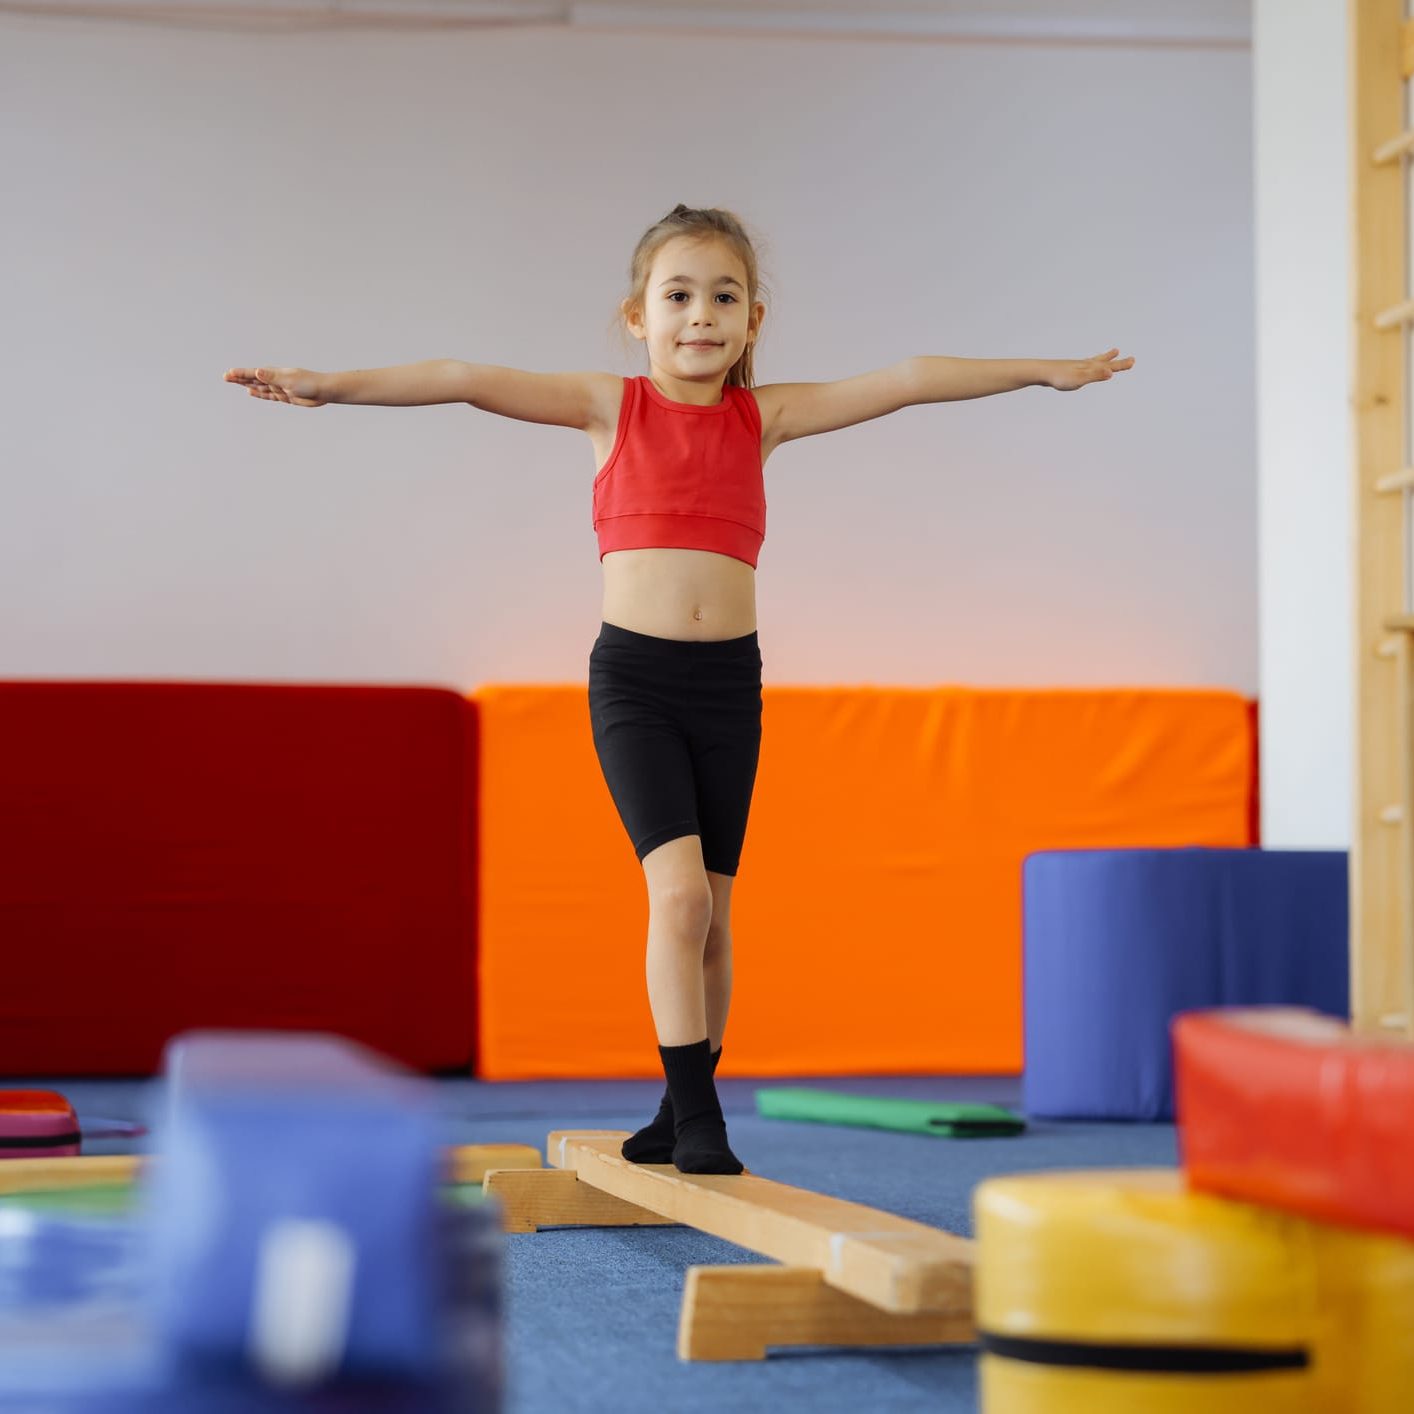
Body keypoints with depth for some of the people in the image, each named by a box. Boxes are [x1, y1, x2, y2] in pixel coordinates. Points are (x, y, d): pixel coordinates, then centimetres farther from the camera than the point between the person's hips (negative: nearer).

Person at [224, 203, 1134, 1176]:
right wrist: (329, 385, -13)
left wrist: (1040, 370, 7)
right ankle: (695, 1116, -8)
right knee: (678, 889, -16)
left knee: (711, 912, 7)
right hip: (633, 675, -3)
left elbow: (907, 382, 5)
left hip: (729, 679, 3)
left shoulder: (764, 417, 7)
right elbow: (465, 382, -6)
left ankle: (686, 1111, 21)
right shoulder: (610, 408, 2)